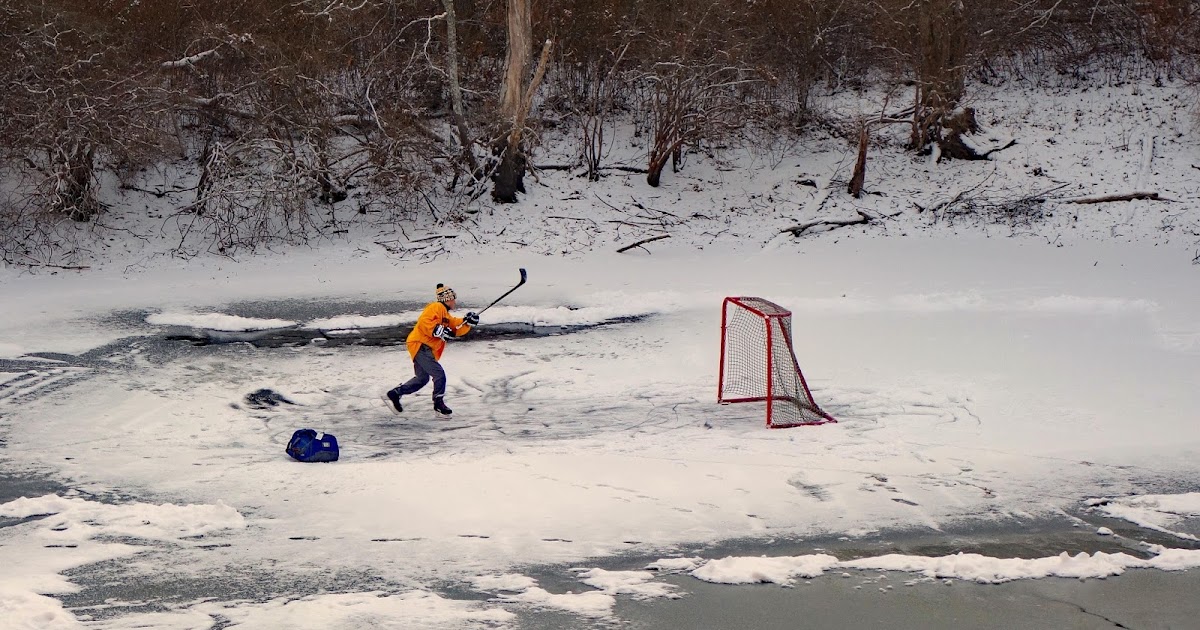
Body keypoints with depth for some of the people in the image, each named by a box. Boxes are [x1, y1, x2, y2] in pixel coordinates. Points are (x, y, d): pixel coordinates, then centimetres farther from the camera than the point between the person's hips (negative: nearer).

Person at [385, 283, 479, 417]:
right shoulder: (436, 307, -10)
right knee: (439, 374, -12)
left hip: (426, 349, 11)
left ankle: (394, 394, 22)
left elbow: (457, 328, 14)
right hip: (420, 345, -11)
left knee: (422, 378, 17)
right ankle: (439, 403, -4)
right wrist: (439, 331, -26)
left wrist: (468, 322, -3)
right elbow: (424, 322, -23)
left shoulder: (446, 316, 21)